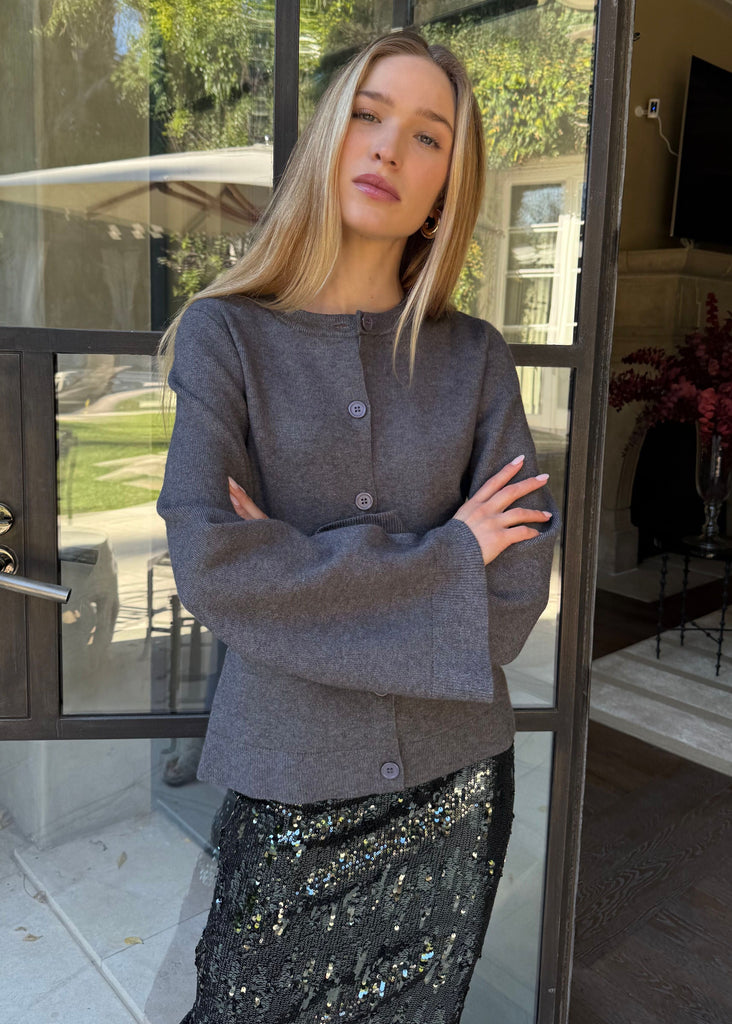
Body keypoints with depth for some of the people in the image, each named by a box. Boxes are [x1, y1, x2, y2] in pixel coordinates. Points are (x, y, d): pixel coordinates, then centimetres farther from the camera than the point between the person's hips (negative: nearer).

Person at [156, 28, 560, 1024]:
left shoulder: (475, 358, -1)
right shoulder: (227, 335, -6)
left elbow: (518, 595, -9)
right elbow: (207, 565, -18)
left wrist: (298, 574, -15)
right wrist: (442, 556, -16)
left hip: (454, 780, 2)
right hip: (291, 784, -1)